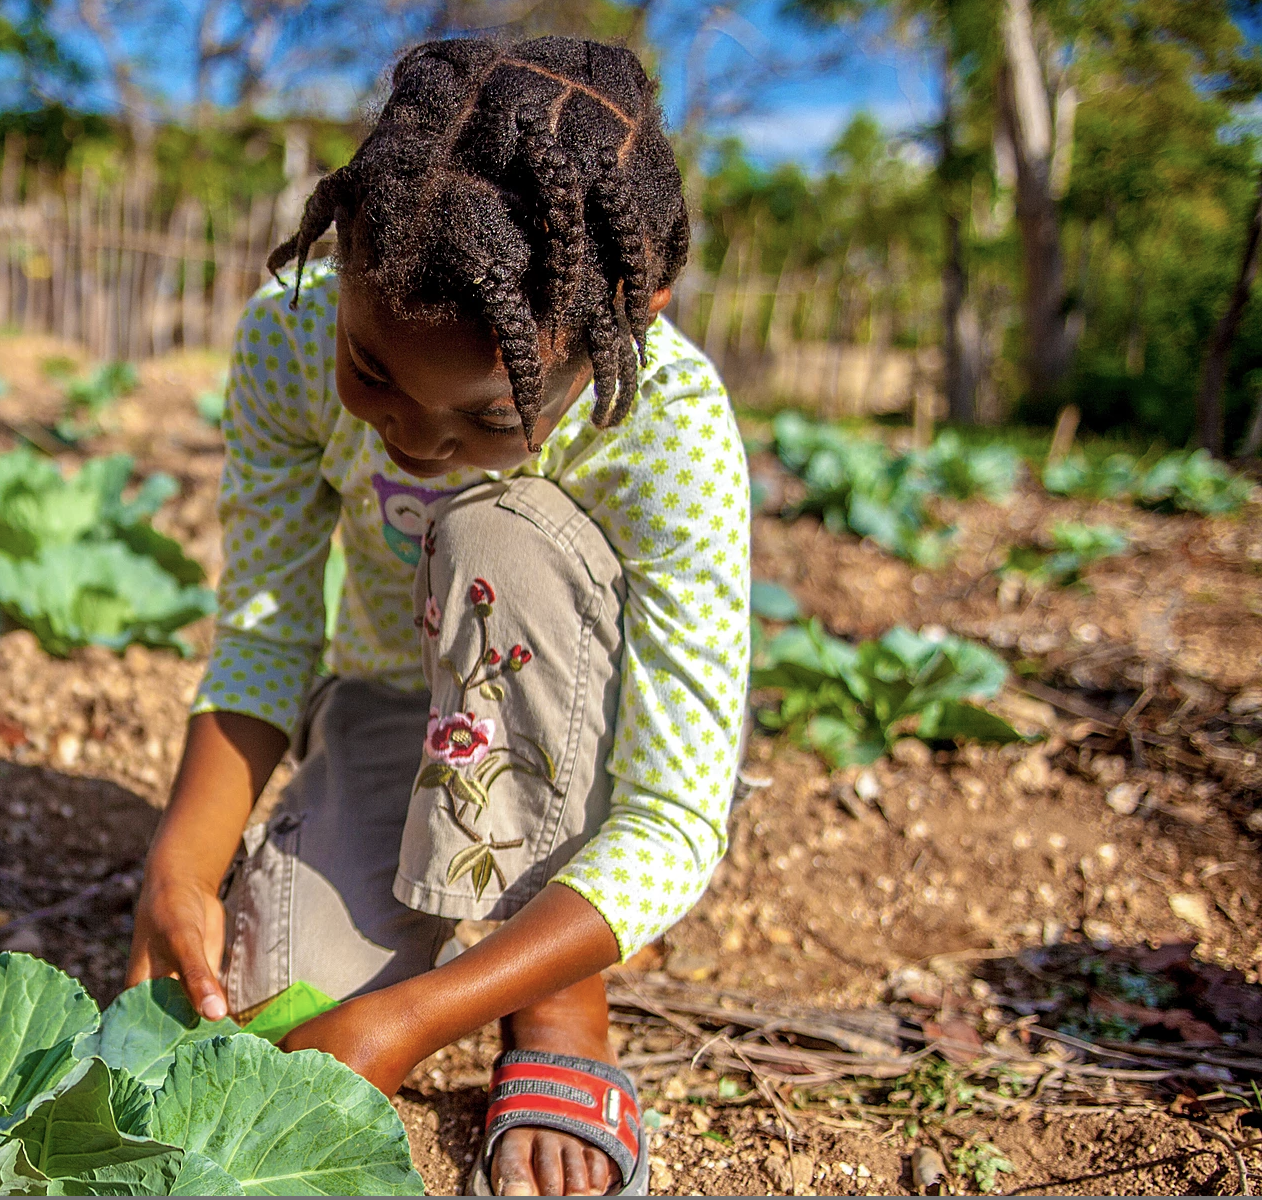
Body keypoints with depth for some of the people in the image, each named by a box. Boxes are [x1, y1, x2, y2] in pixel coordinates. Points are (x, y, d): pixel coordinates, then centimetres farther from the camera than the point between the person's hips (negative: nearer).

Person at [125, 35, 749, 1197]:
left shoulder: (672, 430, -32)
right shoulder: (290, 336, -20)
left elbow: (677, 827, -31)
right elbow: (264, 640, -12)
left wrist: (413, 1018, -37)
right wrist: (181, 858, -29)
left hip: (584, 757, -2)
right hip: (392, 713, 2)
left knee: (504, 531, -33)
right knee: (274, 995, -24)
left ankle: (561, 1021, -17)